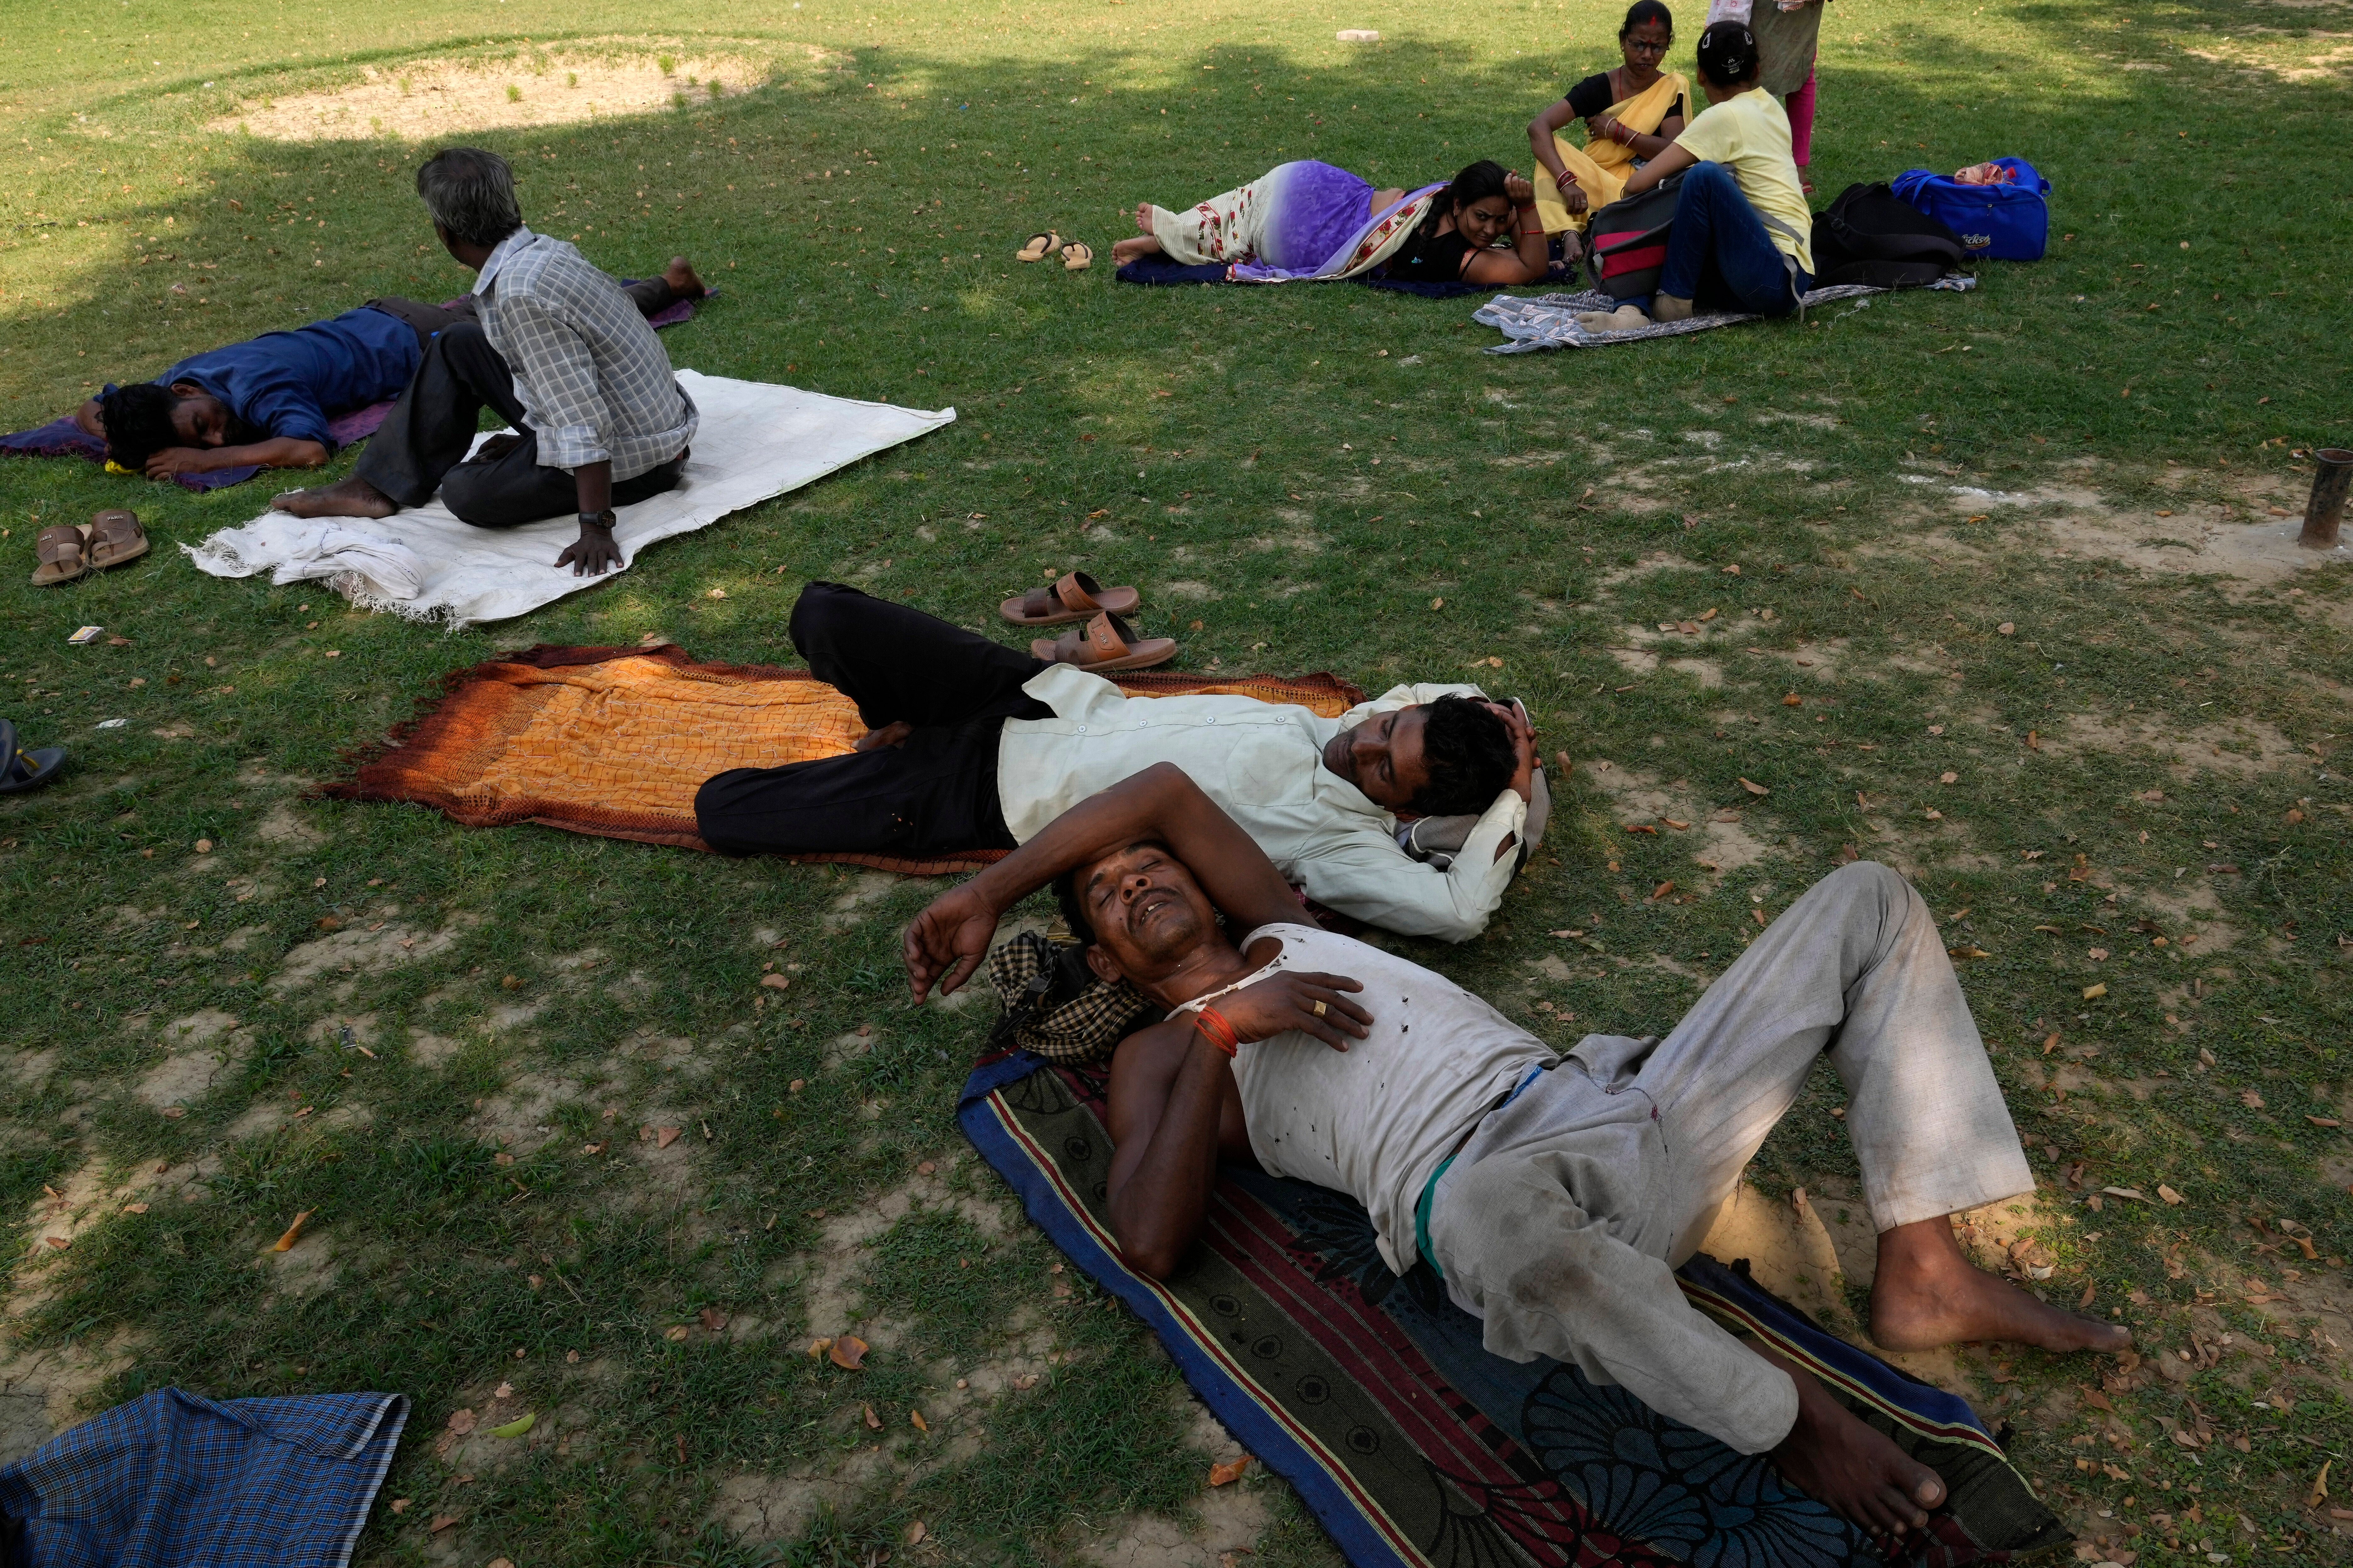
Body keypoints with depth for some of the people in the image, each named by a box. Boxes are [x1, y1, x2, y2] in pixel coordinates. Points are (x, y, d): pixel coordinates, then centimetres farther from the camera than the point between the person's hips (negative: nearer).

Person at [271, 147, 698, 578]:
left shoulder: (520, 292, -27)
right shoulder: (545, 251, 2)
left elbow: (583, 419, -30)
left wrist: (596, 527, -29)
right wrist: (527, 440, 23)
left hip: (633, 456, -9)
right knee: (458, 348, 11)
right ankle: (379, 485, 14)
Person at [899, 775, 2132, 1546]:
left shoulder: (1285, 938, 29)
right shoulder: (1160, 1058, 14)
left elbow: (1166, 785, 23)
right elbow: (1151, 1244, -5)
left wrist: (982, 892, 20)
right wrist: (1223, 1035, -6)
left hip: (1624, 1122, 7)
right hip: (1482, 1192, -6)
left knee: (1869, 902, 5)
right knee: (1494, 1205, -47)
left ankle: (1923, 1276, -3)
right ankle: (1781, 1418, -18)